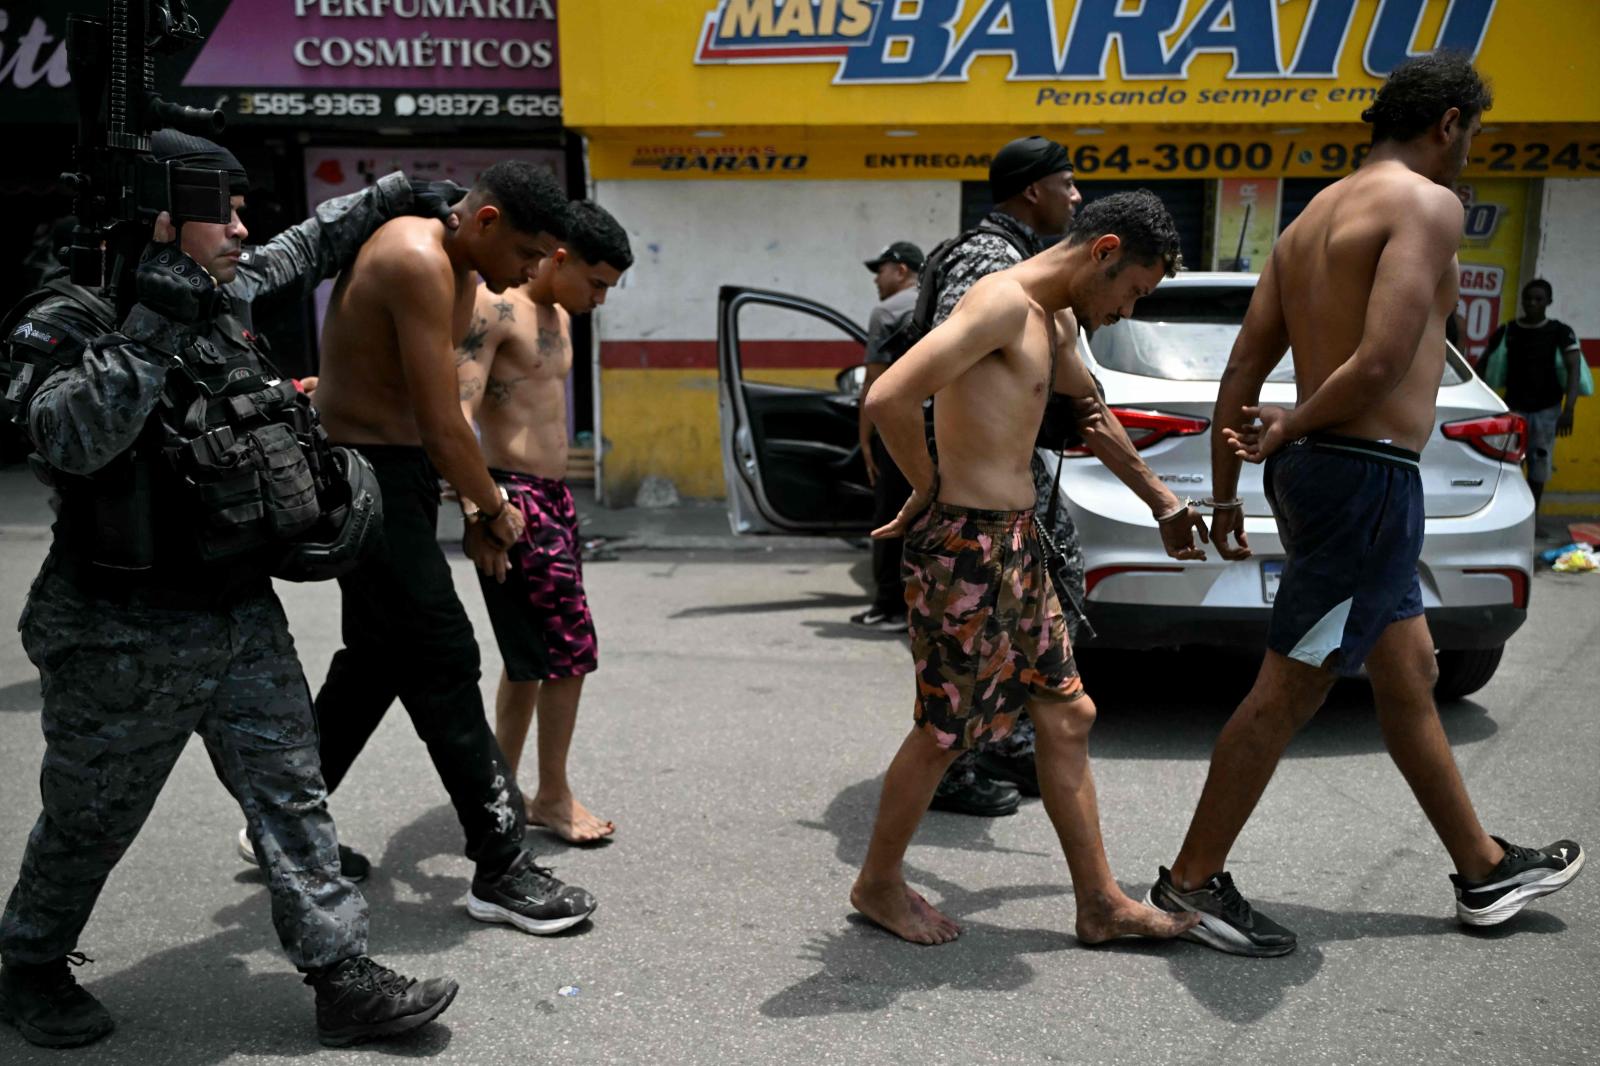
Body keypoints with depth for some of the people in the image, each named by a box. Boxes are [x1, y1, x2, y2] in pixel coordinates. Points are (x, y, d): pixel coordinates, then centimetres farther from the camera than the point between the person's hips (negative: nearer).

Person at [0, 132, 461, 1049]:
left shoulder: (232, 297, 8)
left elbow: (305, 248, 27)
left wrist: (390, 195, 33)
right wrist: (152, 327, -31)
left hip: (245, 616, 7)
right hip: (128, 637, -6)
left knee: (292, 794, 7)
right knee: (91, 820, 11)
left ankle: (343, 977, 15)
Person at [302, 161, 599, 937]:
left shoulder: (458, 273, 11)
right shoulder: (419, 262, -20)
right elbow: (441, 428, -23)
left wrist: (479, 508, 5)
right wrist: (494, 508, -9)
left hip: (390, 474, 10)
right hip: (371, 477, -10)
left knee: (378, 659, 18)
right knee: (445, 667, -6)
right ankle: (501, 870, 4)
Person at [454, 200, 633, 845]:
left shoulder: (560, 319, 17)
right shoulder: (495, 309, -12)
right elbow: (458, 411, -21)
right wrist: (479, 507, -30)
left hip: (554, 496, 10)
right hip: (513, 497, -9)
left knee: (529, 656, 14)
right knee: (571, 649, -7)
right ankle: (553, 797, 8)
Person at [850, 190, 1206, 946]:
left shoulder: (1053, 321, 16)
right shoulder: (1004, 302, -16)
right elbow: (887, 399, -29)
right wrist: (928, 490, -13)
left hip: (1017, 544, 10)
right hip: (966, 546, -10)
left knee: (1068, 719, 12)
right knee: (945, 731, 4)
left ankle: (1100, 903, 22)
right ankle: (878, 884, 24)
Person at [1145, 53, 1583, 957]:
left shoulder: (1315, 217, 15)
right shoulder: (1427, 203, -10)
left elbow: (1244, 368, 13)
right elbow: (1380, 362, -24)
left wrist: (1227, 490, 16)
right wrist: (1291, 432, -7)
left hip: (1321, 475, 10)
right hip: (1368, 476, -10)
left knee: (1409, 676, 18)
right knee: (1290, 690, -2)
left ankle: (1487, 871, 33)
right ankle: (1193, 882, 9)